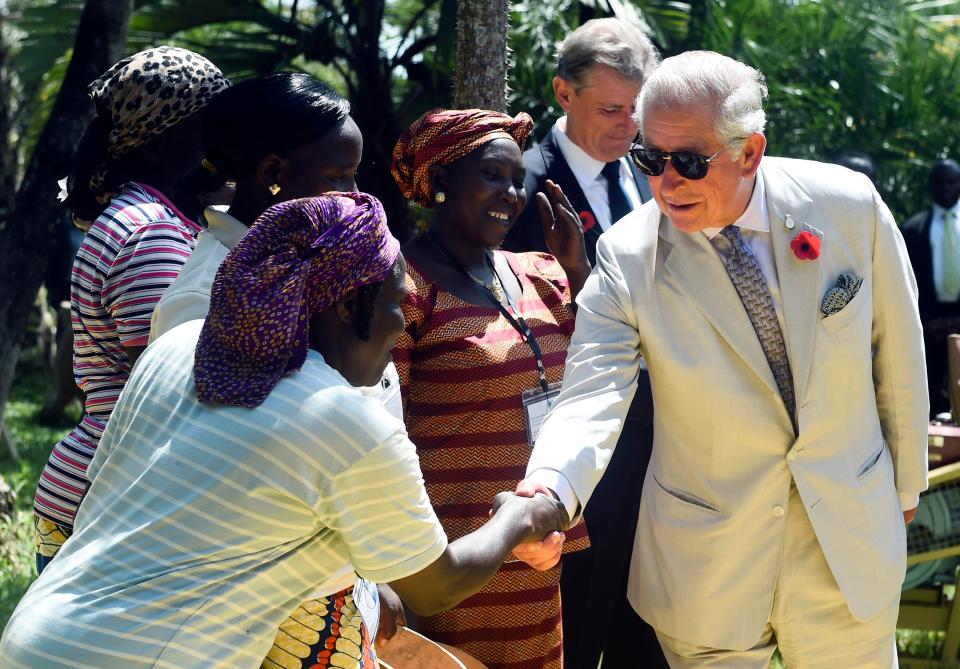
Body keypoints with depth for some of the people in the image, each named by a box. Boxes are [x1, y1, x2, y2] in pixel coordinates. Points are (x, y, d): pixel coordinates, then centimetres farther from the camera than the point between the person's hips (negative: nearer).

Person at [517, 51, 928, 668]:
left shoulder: (850, 207, -11)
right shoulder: (627, 258, -15)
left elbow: (897, 351, 2)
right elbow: (593, 394, -25)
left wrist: (906, 481, 14)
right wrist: (551, 489, -46)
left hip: (851, 542, 2)